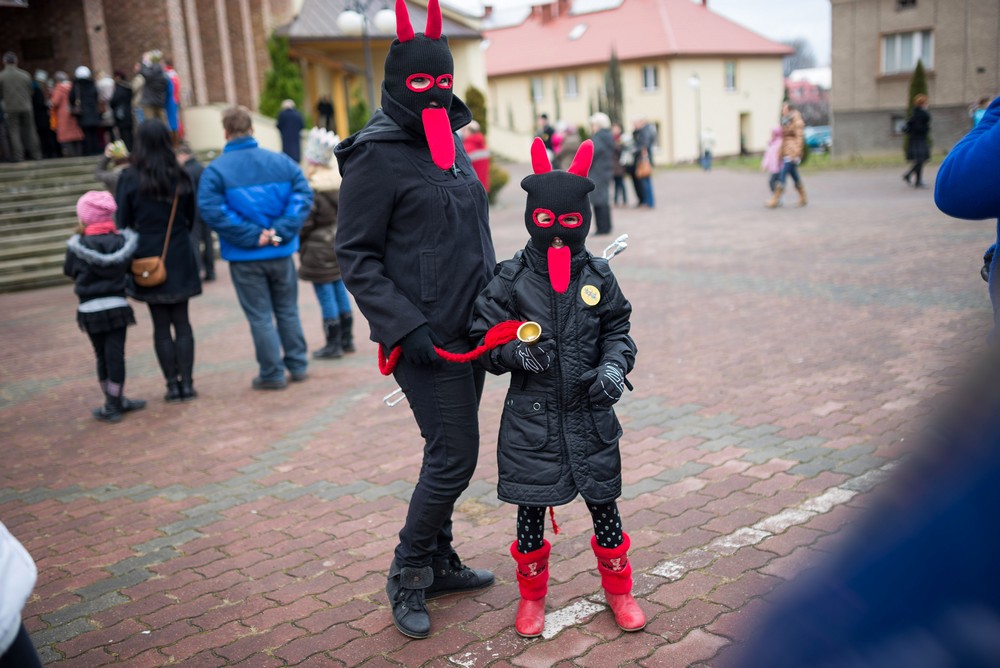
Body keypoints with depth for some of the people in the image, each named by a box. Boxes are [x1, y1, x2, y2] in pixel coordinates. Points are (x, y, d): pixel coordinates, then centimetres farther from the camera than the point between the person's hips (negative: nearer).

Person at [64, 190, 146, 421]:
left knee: (102, 356, 10)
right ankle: (114, 404, 7)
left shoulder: (78, 246, -9)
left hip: (91, 309, -1)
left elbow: (69, 270, 5)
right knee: (116, 354, 4)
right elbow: (130, 268, 6)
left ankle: (115, 402, 16)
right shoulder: (121, 241, -3)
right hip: (117, 306, 1)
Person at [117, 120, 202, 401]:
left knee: (161, 325, 5)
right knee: (182, 321, 8)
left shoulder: (129, 179, -8)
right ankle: (186, 382, 7)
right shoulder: (181, 177, -1)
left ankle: (172, 384, 7)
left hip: (148, 259, -2)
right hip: (180, 258, 2)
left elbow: (124, 223, -4)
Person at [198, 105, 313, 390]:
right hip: (281, 253, 3)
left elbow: (211, 209, -19)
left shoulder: (215, 170, -8)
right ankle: (297, 365, 25)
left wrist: (252, 235, -17)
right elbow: (303, 194, -7)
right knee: (288, 310, 18)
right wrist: (281, 231, -12)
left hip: (244, 257, -3)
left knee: (260, 316, 6)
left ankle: (272, 374, 12)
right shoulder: (281, 161, 1)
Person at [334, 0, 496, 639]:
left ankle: (439, 561, 31)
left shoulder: (452, 142, 13)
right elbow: (357, 258, -13)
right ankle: (408, 575, 14)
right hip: (426, 339, -8)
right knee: (454, 456, -6)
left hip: (469, 331, 8)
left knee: (450, 451, 15)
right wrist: (407, 327, -20)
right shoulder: (376, 157, -11)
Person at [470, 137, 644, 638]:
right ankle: (531, 595, 31)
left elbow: (617, 330, 7)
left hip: (590, 414, 2)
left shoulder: (598, 277, 0)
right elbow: (483, 343, -3)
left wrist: (614, 367, -11)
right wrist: (516, 352, -22)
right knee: (530, 509, 9)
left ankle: (618, 588, 34)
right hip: (530, 418, -1)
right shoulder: (510, 281, -6)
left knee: (603, 504, 11)